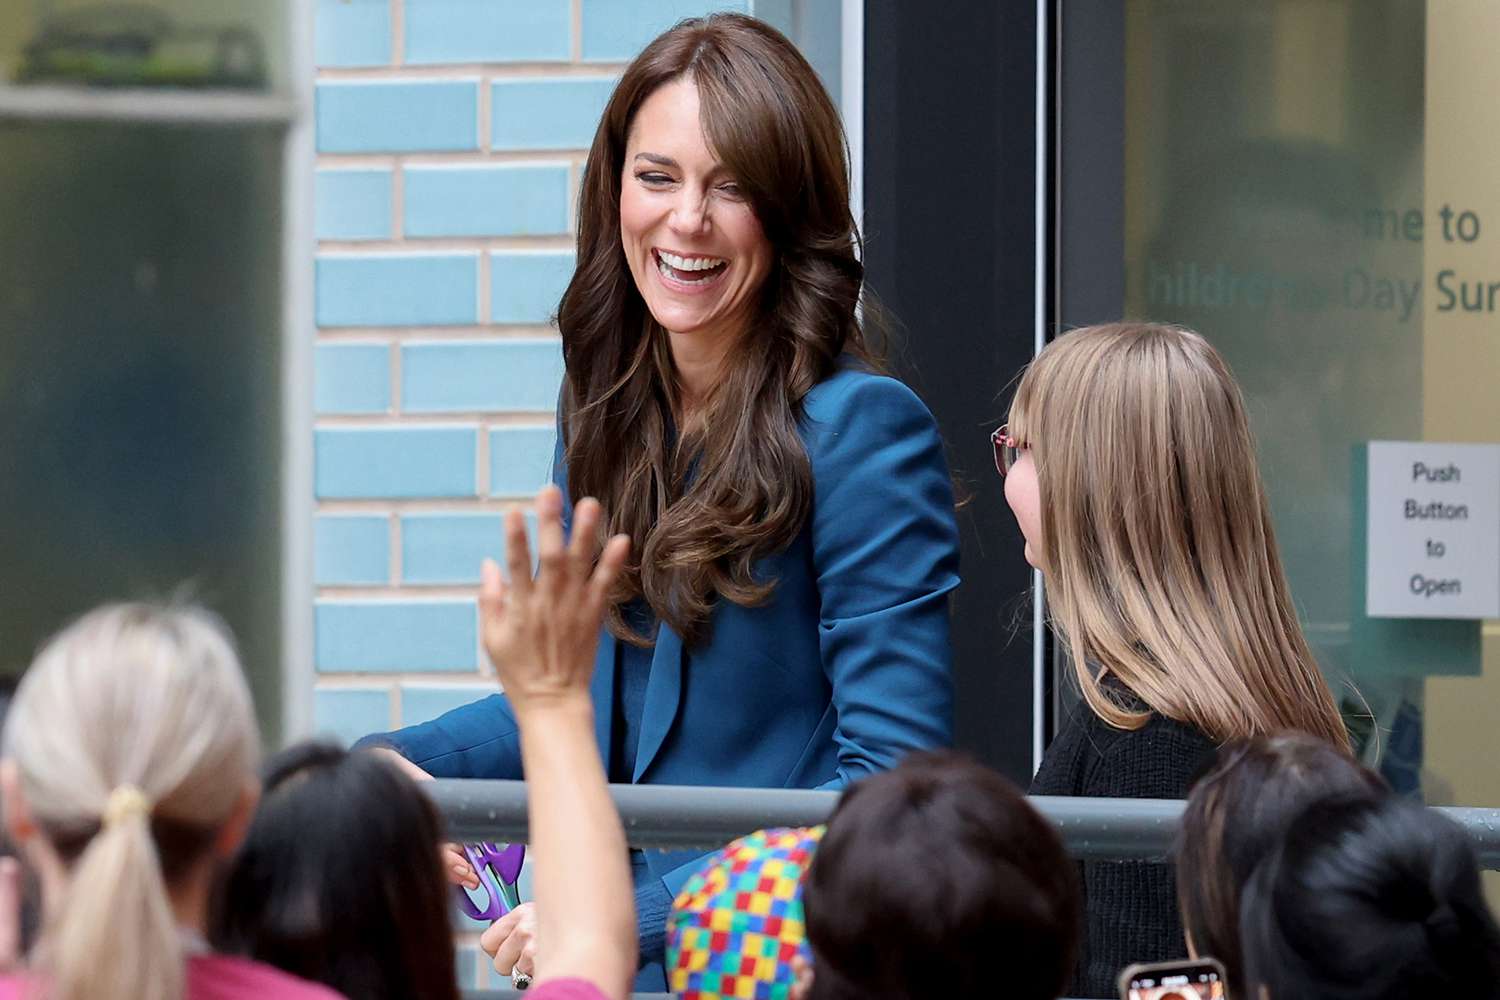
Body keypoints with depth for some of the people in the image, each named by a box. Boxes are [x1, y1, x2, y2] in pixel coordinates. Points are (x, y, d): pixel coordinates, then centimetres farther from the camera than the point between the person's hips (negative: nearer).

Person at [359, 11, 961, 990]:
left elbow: (893, 769, -15)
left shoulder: (864, 430, -11)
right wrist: (395, 763, 6)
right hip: (606, 956, 6)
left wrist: (637, 912, -20)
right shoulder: (607, 410, 10)